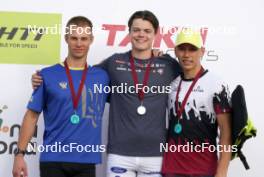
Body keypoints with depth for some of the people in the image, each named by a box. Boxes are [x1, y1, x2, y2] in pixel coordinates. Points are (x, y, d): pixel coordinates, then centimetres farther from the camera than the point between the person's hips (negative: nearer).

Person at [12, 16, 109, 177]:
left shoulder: (102, 76, 7)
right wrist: (20, 153, -4)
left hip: (86, 161, 2)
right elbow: (32, 116, 3)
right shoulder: (47, 75, 2)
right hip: (53, 159, -2)